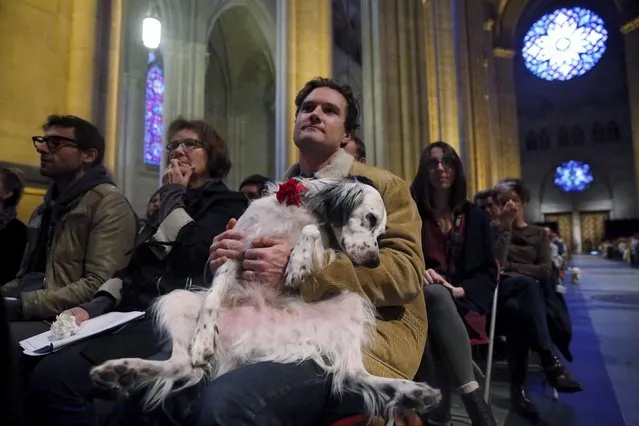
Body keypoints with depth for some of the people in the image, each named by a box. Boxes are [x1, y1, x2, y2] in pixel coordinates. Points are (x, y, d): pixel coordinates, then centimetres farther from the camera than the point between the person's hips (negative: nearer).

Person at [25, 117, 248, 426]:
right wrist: (95, 305, 1)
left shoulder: (228, 204, 4)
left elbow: (192, 252, -15)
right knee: (38, 365, -16)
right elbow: (133, 265, 20)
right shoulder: (166, 206, 27)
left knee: (55, 376, -25)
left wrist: (173, 196, 1)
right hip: (134, 313, 7)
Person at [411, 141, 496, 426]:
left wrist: (461, 291, -11)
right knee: (434, 294, -39)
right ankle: (472, 397, -42)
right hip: (421, 301, 0)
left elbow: (488, 272, 9)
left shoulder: (475, 217, 15)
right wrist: (418, 273, -18)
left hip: (462, 305, 1)